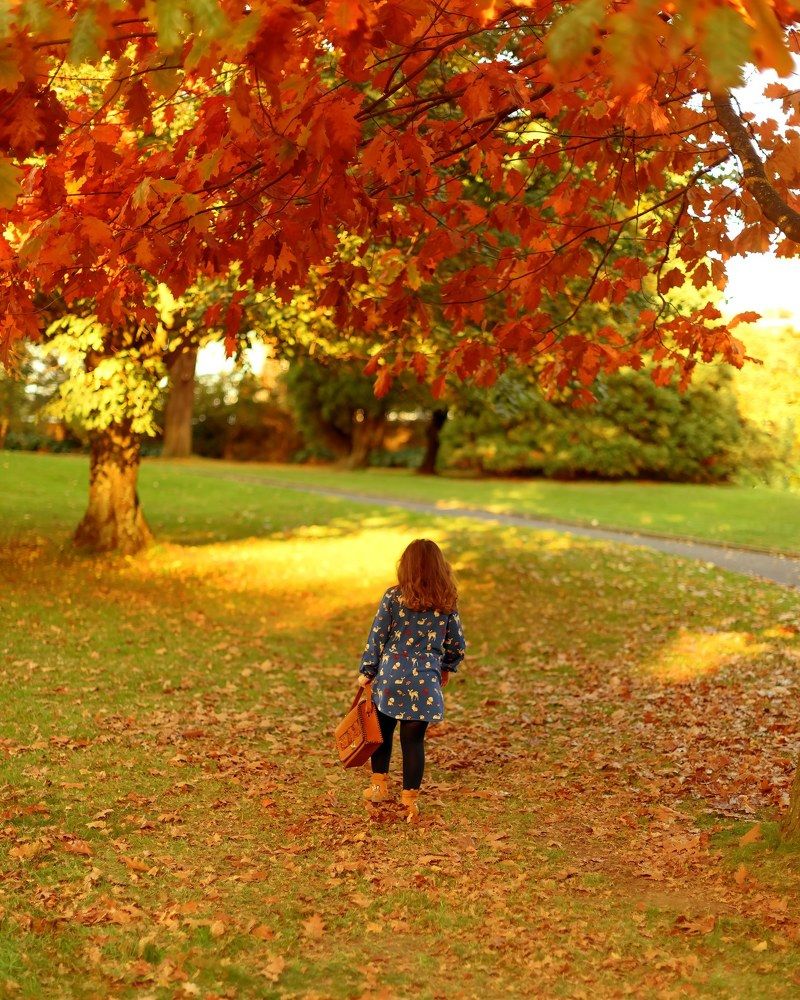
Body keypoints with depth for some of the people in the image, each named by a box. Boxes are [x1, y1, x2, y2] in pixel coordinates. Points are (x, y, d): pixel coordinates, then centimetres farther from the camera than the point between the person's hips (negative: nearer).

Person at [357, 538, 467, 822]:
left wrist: (367, 672, 7)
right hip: (425, 682, 1)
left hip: (390, 677, -1)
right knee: (414, 740, 8)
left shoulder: (393, 597, -5)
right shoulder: (447, 603, 0)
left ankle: (379, 785, 30)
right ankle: (409, 800, 14)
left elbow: (377, 636, -3)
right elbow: (458, 645, 7)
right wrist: (447, 668, 25)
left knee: (383, 732, 20)